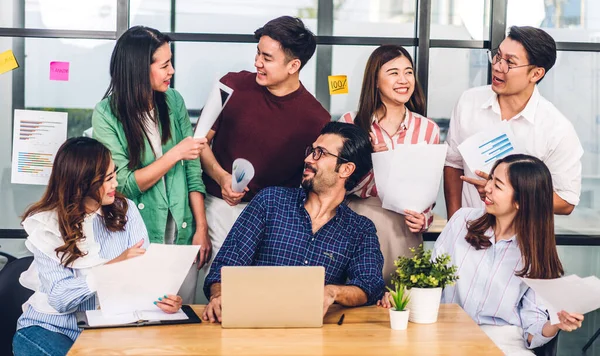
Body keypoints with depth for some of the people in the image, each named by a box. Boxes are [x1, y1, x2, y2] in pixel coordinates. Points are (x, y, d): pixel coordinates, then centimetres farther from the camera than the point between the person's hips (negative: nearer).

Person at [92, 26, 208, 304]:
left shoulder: (173, 101, 1)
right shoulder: (107, 114, -11)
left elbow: (193, 169, 1)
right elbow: (125, 184, -14)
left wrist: (201, 228, -3)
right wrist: (175, 153, -19)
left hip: (181, 233, 3)